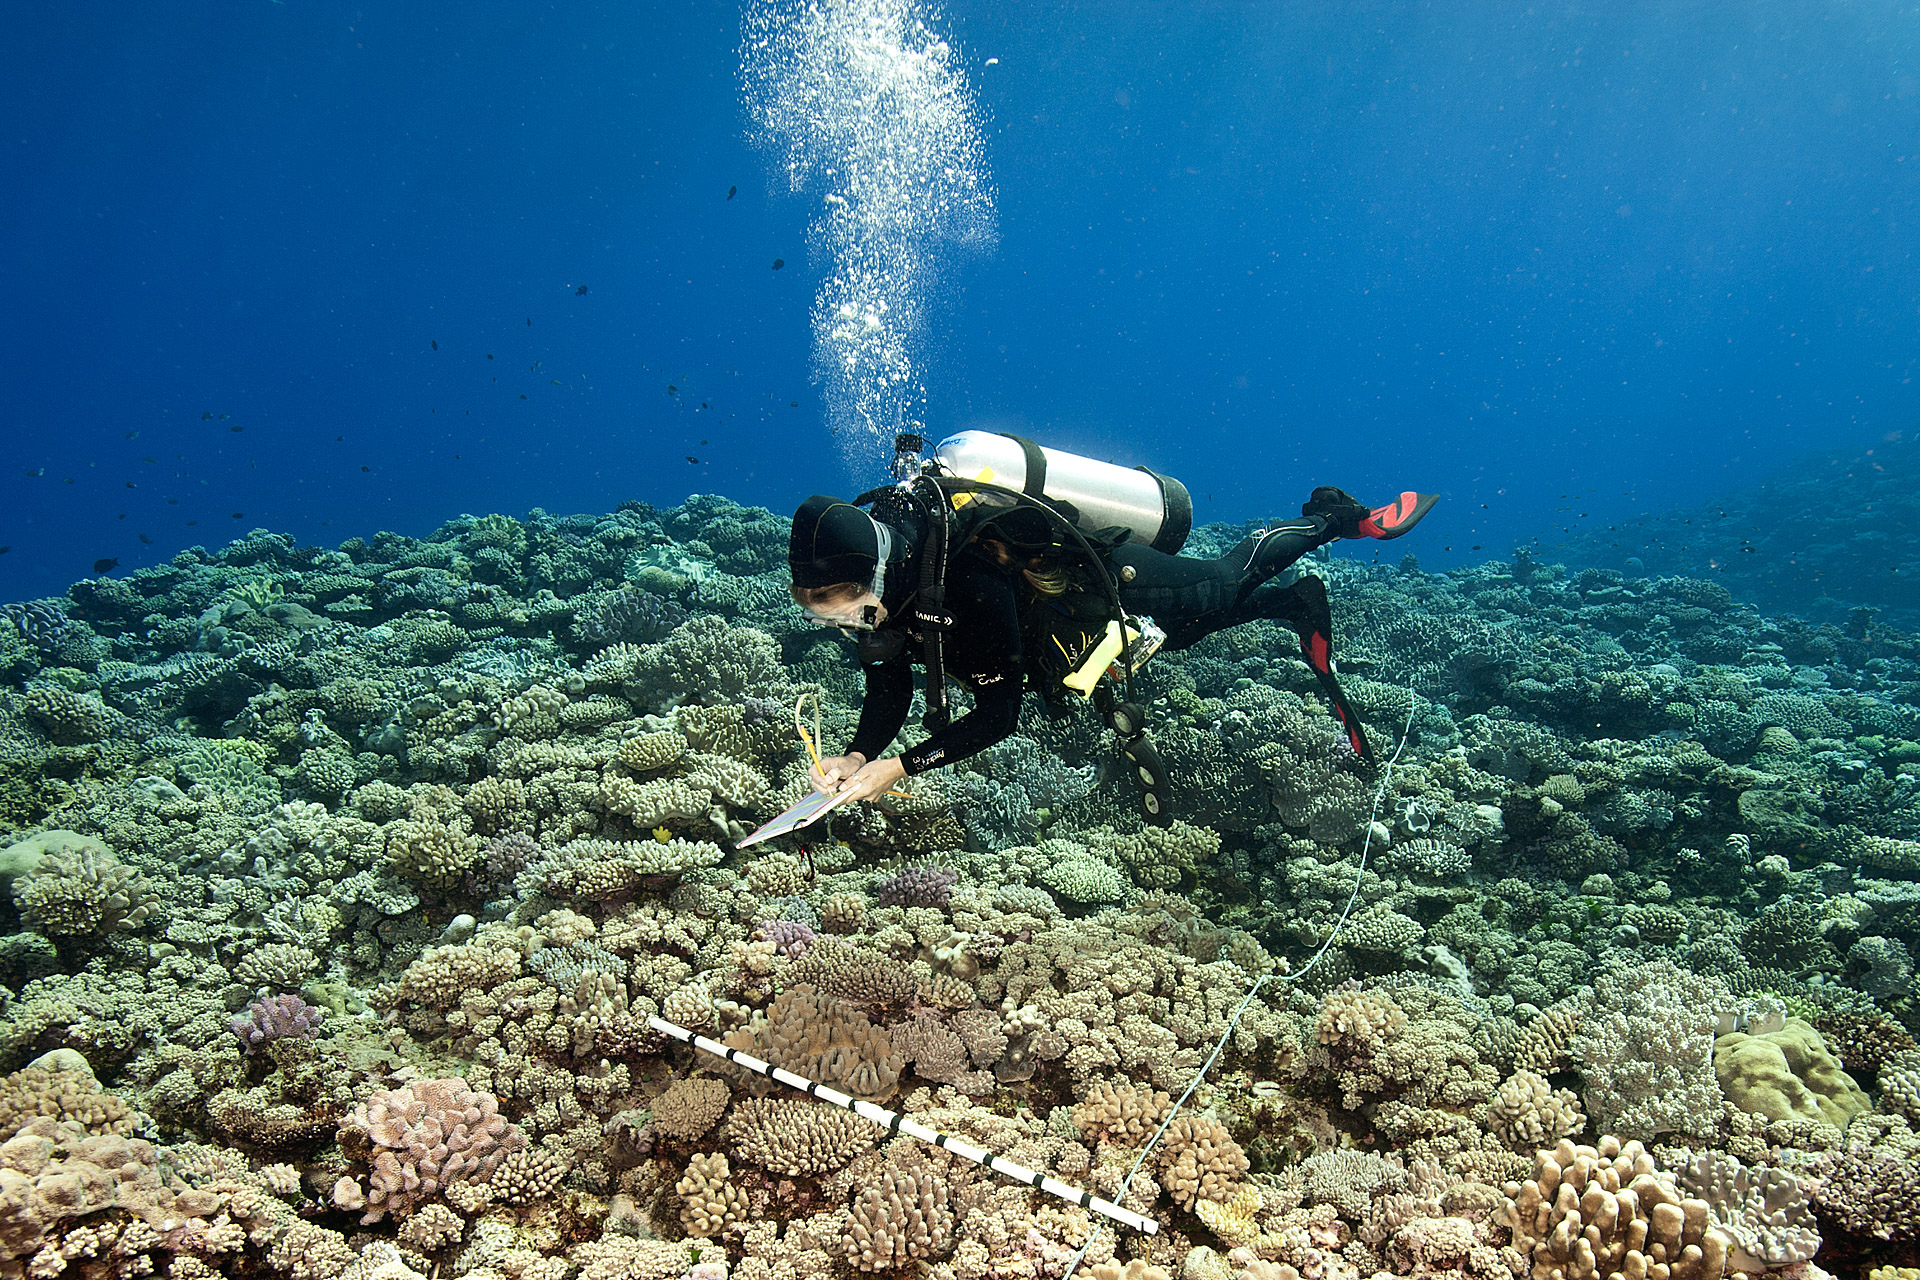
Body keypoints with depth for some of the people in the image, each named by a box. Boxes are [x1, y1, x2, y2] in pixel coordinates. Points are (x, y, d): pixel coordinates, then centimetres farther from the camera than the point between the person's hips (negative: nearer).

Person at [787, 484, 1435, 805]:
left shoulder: (966, 588, -46)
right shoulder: (873, 578, -22)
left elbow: (998, 715, -37)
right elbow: (889, 693, -12)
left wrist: (901, 767, -41)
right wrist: (856, 755, -29)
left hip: (1123, 586, -6)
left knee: (1231, 581, 21)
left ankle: (1342, 516, 42)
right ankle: (1298, 609, 49)